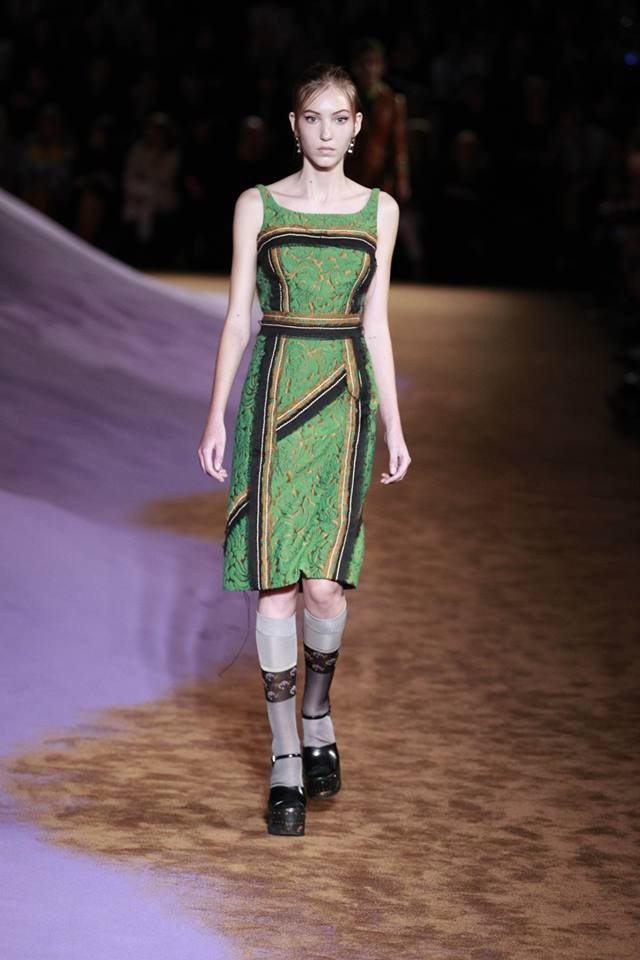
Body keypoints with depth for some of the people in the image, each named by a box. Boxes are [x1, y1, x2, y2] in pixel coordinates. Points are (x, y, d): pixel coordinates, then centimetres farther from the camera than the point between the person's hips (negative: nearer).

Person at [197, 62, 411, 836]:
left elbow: (375, 322, 11)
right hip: (274, 393, -1)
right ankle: (286, 759, 4)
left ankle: (317, 715, 21)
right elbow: (238, 317, 5)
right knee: (276, 581, -4)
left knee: (324, 583, -8)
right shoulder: (257, 207, 4)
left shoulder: (379, 211, 9)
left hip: (344, 399, 1)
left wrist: (394, 425, 8)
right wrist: (216, 416, -1)